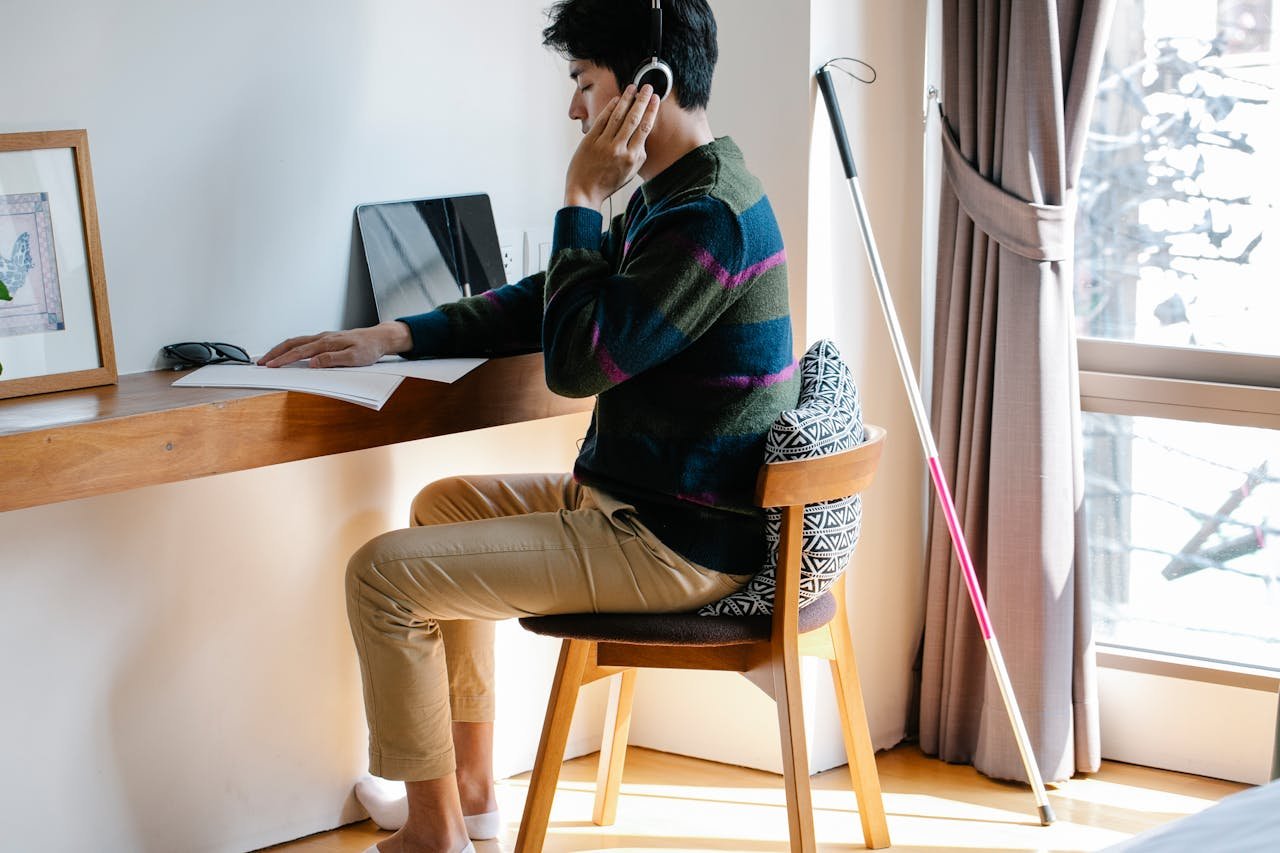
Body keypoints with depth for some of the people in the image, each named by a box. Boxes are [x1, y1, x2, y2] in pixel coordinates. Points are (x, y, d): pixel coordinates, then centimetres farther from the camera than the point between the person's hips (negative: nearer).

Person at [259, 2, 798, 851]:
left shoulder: (708, 217, -24)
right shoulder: (669, 196, 11)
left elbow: (577, 361, -24)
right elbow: (540, 305, 19)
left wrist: (583, 200, -17)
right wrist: (390, 336, 11)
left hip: (675, 545, -11)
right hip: (639, 503, 11)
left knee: (383, 575, -10)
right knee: (445, 503, 26)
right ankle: (472, 783, 28)